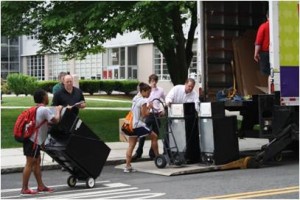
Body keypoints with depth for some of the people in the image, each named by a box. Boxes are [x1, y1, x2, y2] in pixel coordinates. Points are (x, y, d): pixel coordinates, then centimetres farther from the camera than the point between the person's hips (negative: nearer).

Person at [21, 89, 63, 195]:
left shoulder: (36, 109, 17)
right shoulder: (45, 109, -13)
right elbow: (55, 120, -18)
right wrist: (58, 110, 1)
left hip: (33, 139, 10)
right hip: (33, 140, -10)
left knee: (37, 162, 14)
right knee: (30, 163, -6)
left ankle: (41, 186, 20)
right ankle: (24, 189, -3)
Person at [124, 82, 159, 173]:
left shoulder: (135, 98, 15)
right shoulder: (143, 101, -13)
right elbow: (144, 114, -16)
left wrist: (147, 107, 12)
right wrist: (149, 107, -1)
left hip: (131, 125, 8)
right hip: (139, 125, -8)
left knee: (131, 145, 3)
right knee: (154, 136, 10)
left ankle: (127, 166, -3)